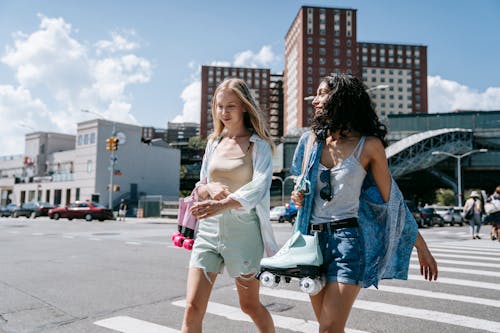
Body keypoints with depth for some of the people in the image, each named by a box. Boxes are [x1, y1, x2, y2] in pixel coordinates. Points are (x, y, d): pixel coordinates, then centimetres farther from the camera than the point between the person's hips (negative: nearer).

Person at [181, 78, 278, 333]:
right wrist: (210, 189, -7)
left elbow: (259, 188, -19)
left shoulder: (259, 145, -3)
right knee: (193, 306, -1)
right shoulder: (214, 142, 12)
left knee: (250, 305, 12)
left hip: (243, 229, -4)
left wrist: (223, 204, -36)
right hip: (209, 227, 4)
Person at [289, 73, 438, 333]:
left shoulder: (369, 144, -4)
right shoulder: (312, 138, 8)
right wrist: (298, 196, -2)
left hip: (347, 238, -4)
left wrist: (421, 247, 5)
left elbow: (391, 199, 2)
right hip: (313, 236, 5)